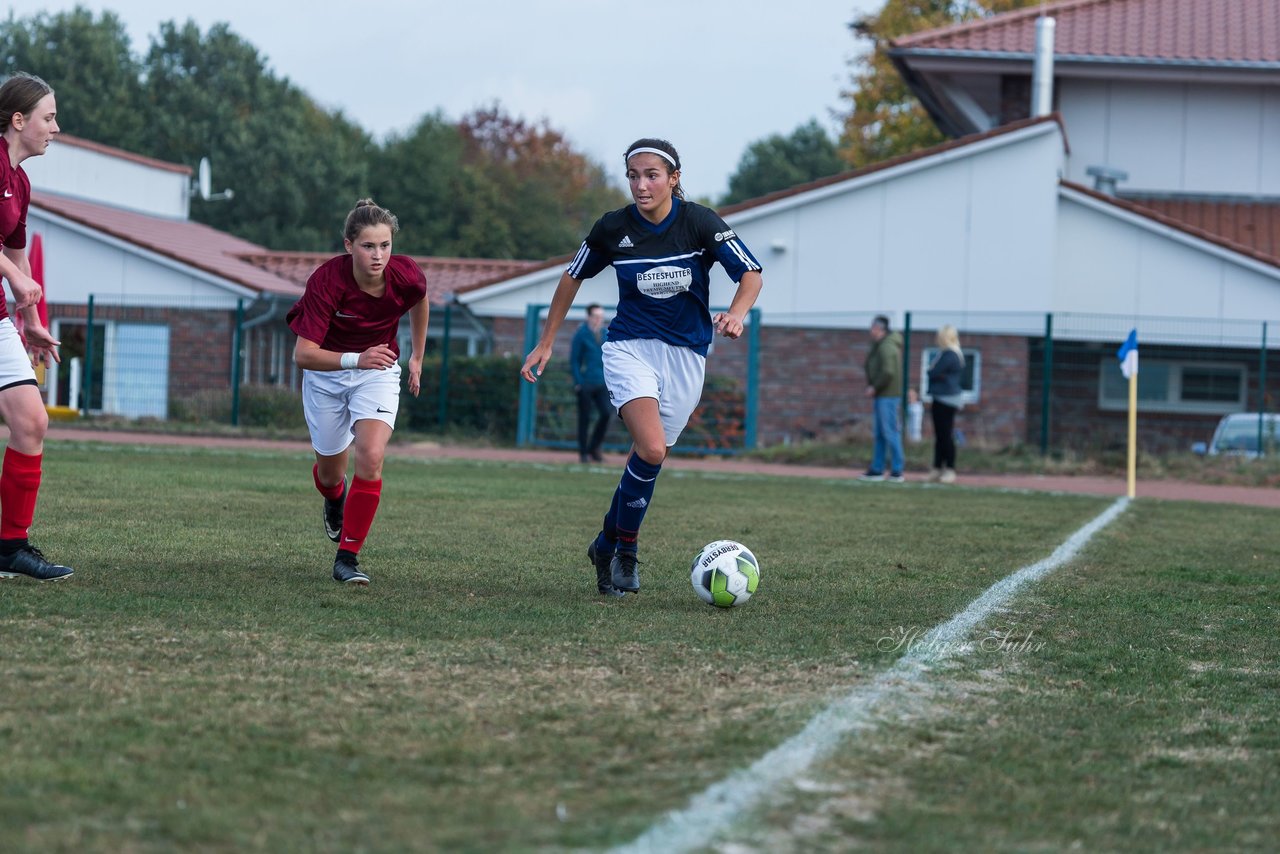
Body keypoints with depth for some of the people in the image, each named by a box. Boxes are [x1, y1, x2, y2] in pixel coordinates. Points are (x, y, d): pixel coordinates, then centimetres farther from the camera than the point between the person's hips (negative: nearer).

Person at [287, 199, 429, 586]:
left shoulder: (407, 276, -22)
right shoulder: (327, 281, -31)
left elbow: (420, 302, 6)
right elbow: (303, 354, -35)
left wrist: (417, 357, 15)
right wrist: (356, 359, -50)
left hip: (379, 370, 1)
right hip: (326, 369, -1)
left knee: (371, 458, -21)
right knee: (331, 468, 12)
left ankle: (347, 557, -11)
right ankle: (334, 500, 52)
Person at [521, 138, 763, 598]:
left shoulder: (700, 222, -10)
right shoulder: (613, 228, -6)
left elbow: (751, 273, -10)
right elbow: (572, 277, 10)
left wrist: (735, 315, -31)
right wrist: (545, 344, 12)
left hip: (686, 355, 1)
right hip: (630, 348, -1)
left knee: (648, 460, 5)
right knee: (651, 449, -23)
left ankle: (607, 545, 28)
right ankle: (625, 550, -6)